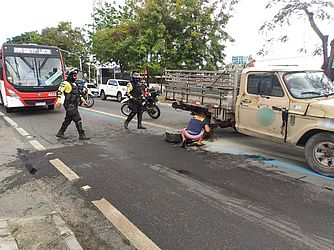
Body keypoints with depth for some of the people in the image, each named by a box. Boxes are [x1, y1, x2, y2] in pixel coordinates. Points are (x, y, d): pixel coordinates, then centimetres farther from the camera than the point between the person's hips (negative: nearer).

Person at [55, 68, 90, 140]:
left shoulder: (74, 84, 20)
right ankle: (81, 135, -4)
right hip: (70, 105, -9)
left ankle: (60, 133, 24)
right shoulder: (65, 83, -8)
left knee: (68, 120, 14)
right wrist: (59, 101, -28)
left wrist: (83, 100, 25)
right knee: (78, 120, -9)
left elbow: (78, 94, 30)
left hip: (74, 105, 9)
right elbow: (59, 91, -18)